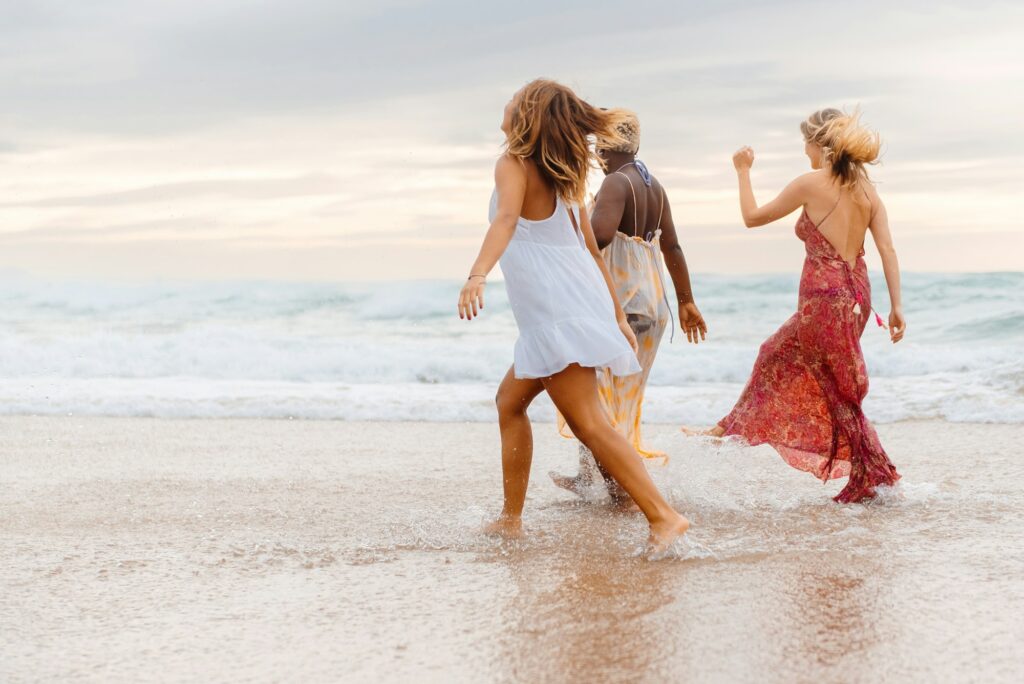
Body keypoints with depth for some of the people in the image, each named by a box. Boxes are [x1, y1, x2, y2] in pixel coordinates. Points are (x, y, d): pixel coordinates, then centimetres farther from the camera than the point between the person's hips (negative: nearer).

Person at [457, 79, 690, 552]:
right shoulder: (559, 175, 17)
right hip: (581, 300, 9)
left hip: (556, 312, -9)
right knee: (510, 400, 20)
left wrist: (477, 274, -44)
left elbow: (506, 217, -28)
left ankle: (663, 516, -18)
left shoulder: (513, 164, -7)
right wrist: (616, 317, 19)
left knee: (588, 424, -12)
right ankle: (511, 518, 23)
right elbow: (591, 250, 17)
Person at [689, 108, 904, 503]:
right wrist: (896, 306, 0)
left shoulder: (813, 183, -11)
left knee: (841, 393, 6)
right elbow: (887, 250, -1)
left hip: (824, 296, -8)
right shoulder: (867, 189, 5)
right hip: (857, 293, 8)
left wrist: (743, 171, 13)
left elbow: (753, 217, -1)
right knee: (778, 358, 22)